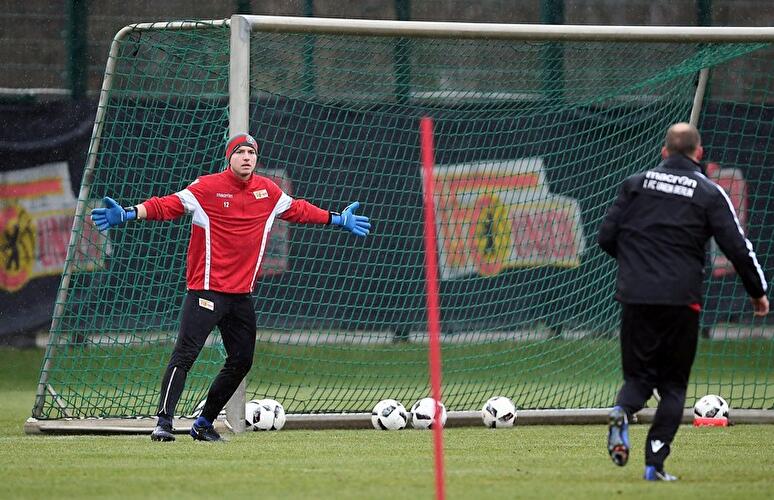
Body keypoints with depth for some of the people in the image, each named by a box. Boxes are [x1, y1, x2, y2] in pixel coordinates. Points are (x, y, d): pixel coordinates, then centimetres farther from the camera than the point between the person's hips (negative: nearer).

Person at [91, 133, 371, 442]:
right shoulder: (207, 187, -8)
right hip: (207, 288, -7)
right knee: (184, 355, -15)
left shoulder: (268, 191, 8)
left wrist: (337, 220, 30)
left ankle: (204, 424, 22)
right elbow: (168, 205, -14)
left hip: (241, 293, 7)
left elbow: (297, 210, 24)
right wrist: (128, 214, -28)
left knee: (241, 361, 11)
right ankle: (163, 422, -17)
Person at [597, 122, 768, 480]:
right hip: (681, 299, -2)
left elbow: (606, 237, 7)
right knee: (673, 384, 10)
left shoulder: (635, 184, 8)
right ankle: (655, 462, -2)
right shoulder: (708, 193, 2)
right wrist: (758, 292, 13)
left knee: (639, 375, 12)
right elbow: (737, 247, -1)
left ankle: (622, 412, -22)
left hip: (635, 298, 2)